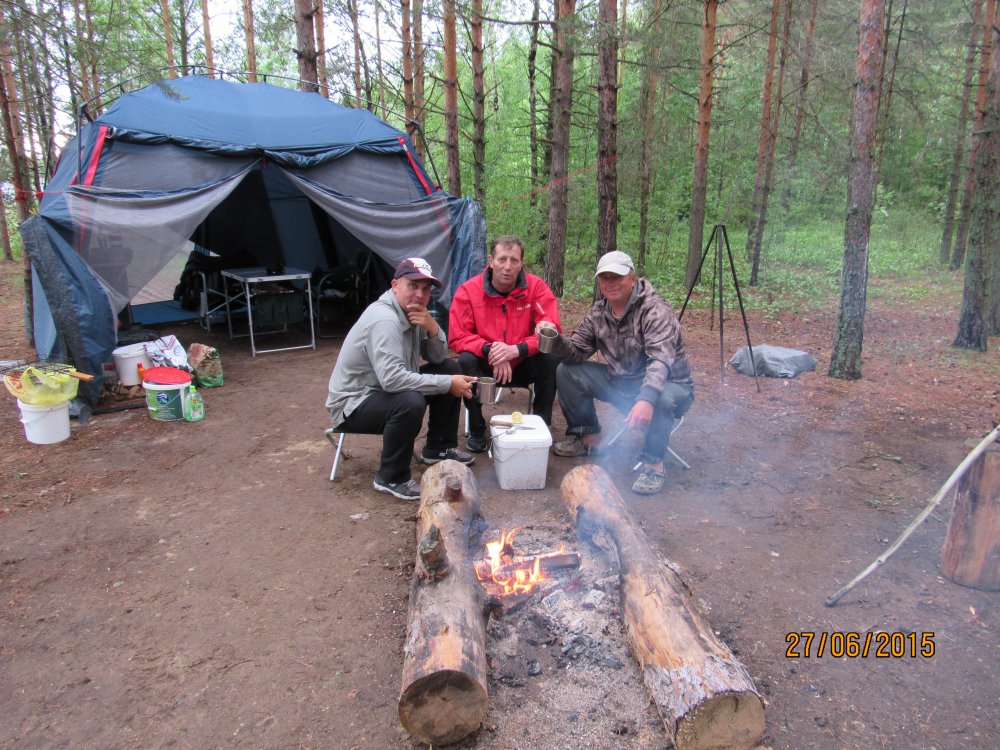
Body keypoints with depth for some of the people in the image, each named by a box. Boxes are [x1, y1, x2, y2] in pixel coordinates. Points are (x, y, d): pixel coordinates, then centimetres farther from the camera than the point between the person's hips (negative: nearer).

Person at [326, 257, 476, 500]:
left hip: (386, 388, 10)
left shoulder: (413, 312, 1)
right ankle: (391, 478, -14)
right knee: (410, 402, -37)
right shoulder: (384, 320, -28)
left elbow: (438, 358, 3)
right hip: (353, 403, -9)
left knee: (450, 368, 5)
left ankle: (438, 448, 17)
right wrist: (447, 384, -32)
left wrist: (432, 328, -18)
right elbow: (392, 379, -38)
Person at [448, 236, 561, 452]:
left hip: (523, 366, 1)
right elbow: (457, 337, -15)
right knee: (466, 361, -30)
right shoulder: (468, 290, -13)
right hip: (486, 367, 0)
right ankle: (476, 430, -9)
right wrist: (489, 350, -32)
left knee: (552, 359, -26)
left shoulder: (537, 287, -12)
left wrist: (516, 349, -33)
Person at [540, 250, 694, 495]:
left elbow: (661, 359, -37)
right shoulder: (598, 312, -2)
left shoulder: (656, 310, -23)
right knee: (567, 371, -4)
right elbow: (577, 352, 1)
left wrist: (646, 399, -54)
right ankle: (588, 437, 12)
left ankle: (653, 463, -14)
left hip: (668, 384, -6)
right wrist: (555, 340, -22)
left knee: (660, 399, -40)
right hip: (621, 382, 6)